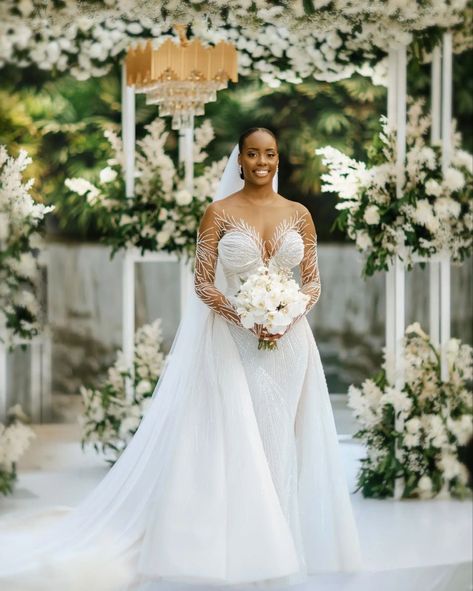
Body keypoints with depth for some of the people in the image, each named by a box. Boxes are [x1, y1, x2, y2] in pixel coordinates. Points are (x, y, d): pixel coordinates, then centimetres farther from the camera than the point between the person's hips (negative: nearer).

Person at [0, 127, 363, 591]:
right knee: (235, 444, -3)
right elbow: (203, 283, -4)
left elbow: (313, 281, 7)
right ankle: (240, 552, 4)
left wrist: (288, 316, -11)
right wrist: (245, 318, -16)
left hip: (288, 341, 3)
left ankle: (279, 549, 15)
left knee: (281, 444, 5)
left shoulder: (298, 214, 6)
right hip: (232, 343, -3)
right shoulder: (219, 213, -1)